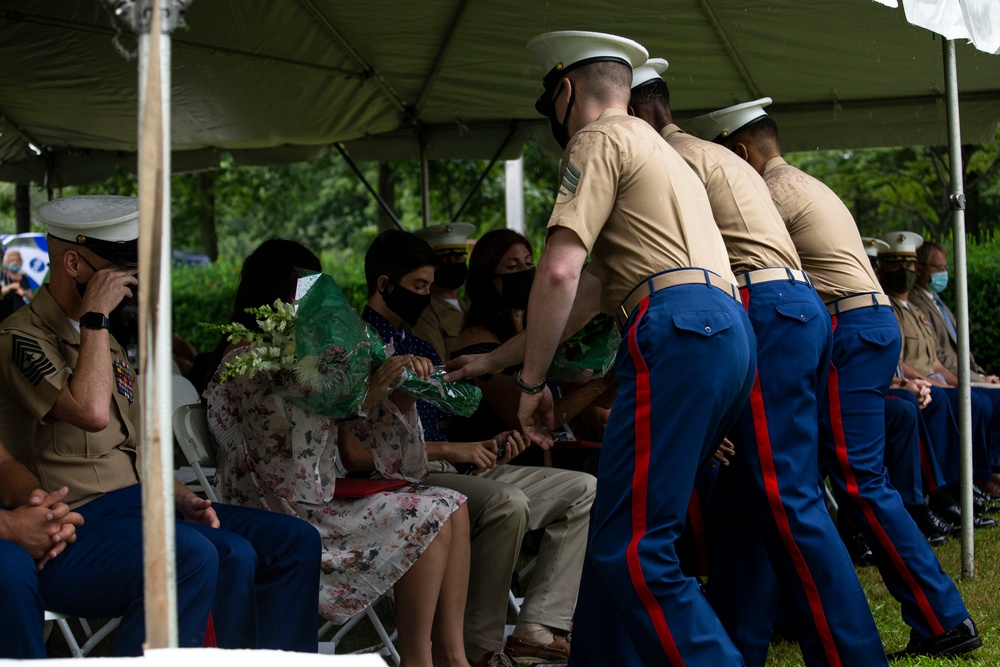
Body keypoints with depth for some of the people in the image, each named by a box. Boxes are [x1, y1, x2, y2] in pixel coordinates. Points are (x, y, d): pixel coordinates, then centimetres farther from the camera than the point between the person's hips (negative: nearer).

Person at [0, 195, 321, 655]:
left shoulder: (106, 342, 22)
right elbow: (91, 412, -25)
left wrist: (182, 499, 6)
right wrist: (95, 317, -15)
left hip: (138, 505, 9)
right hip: (76, 524, -9)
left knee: (295, 542, -6)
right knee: (193, 554, -37)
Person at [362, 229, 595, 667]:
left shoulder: (420, 347, 25)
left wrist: (484, 446, 3)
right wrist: (450, 450, -18)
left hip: (453, 468, 10)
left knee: (582, 490, 3)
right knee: (507, 502, -36)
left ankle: (538, 629, -9)